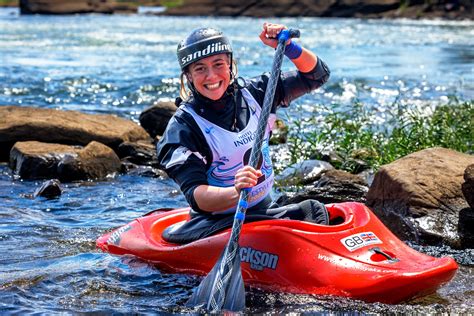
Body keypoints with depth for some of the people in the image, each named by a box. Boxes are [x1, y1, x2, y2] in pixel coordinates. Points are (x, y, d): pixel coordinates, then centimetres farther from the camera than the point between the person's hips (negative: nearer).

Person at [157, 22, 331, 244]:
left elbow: (316, 75, 9)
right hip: (214, 224, -5)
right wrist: (236, 193, -42)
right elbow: (196, 196, -22)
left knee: (313, 210, -23)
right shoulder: (183, 126, -11)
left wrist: (287, 47, -11)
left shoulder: (253, 94, 4)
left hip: (265, 211, 5)